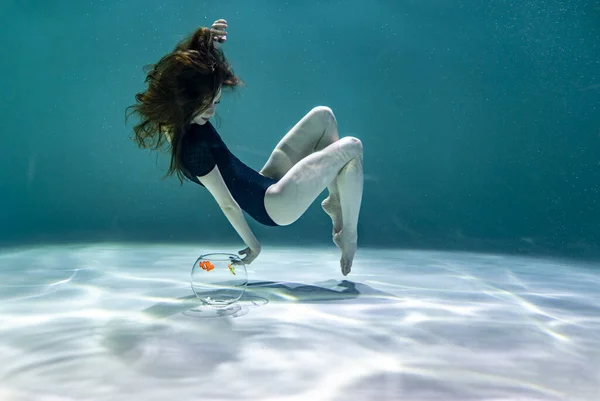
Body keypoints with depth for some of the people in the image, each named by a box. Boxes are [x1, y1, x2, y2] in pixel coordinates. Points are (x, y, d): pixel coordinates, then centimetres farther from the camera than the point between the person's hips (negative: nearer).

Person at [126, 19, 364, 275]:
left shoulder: (173, 118, -2)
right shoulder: (193, 145, -28)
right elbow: (226, 204, -19)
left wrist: (212, 47, -5)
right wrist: (252, 244, -7)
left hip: (264, 184, 10)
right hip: (273, 206, -10)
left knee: (322, 116, 10)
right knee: (351, 148, -12)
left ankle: (335, 202, 13)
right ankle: (348, 235, 3)